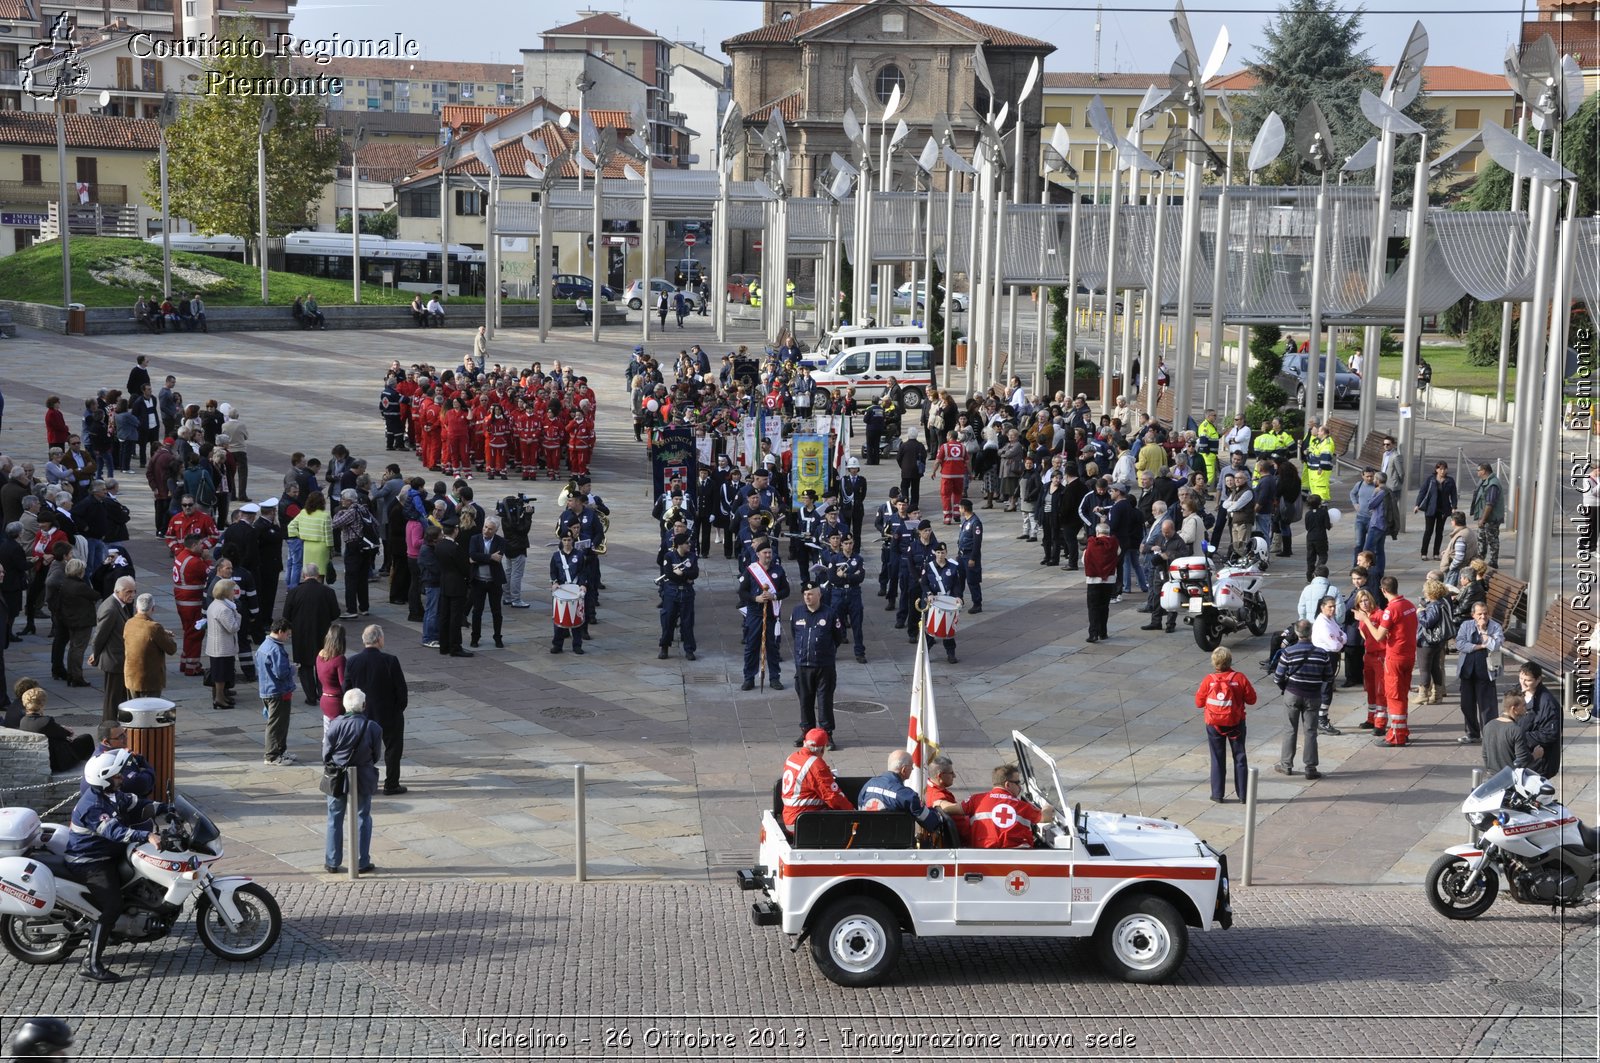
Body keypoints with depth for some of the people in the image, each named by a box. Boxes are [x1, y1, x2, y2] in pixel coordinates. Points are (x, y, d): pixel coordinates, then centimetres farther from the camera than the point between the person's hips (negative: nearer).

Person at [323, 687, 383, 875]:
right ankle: (363, 863, 14)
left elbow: (326, 753, -6)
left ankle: (332, 863, 17)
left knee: (334, 819, 13)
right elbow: (377, 756, -2)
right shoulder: (373, 728, -13)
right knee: (363, 819, 12)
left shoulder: (335, 725, -14)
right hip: (363, 779, 0)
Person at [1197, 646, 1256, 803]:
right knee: (1239, 758, 12)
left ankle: (1217, 794, 11)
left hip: (1214, 725, 0)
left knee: (1217, 759, 10)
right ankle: (1243, 794, 15)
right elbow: (1251, 699, -5)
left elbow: (1199, 702, -4)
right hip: (1236, 724, 0)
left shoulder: (1208, 680, -12)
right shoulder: (1240, 678, -13)